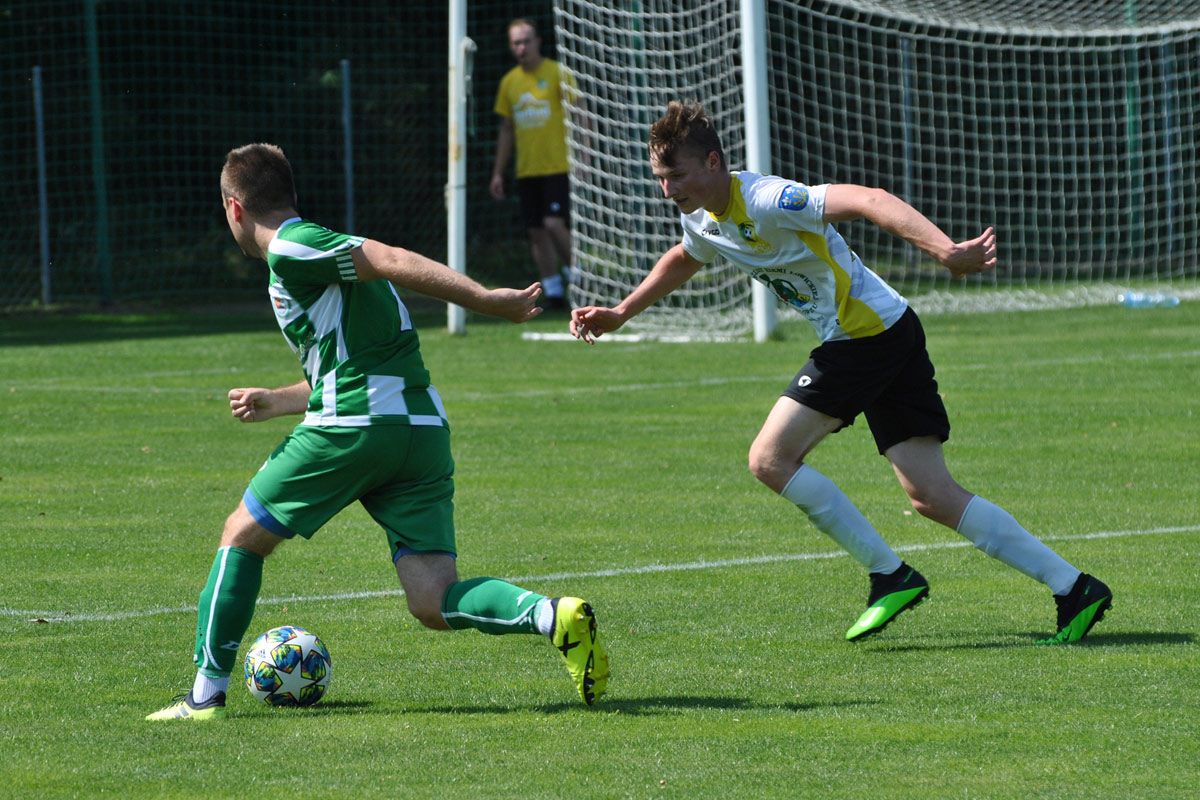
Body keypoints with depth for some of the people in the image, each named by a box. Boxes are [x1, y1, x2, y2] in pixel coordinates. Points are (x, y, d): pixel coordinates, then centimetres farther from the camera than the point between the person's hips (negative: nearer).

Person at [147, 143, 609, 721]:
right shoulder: (318, 252, 26)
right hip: (424, 429, 8)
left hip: (353, 429, -8)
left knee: (243, 536, 13)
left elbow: (392, 261, -15)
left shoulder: (290, 249, -2)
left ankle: (206, 693, 14)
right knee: (434, 603, 0)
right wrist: (278, 402, 36)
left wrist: (487, 300, -23)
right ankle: (556, 617, -24)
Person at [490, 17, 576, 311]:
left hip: (558, 166, -5)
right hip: (526, 171, 5)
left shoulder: (557, 73, -3)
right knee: (536, 232, 2)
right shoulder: (509, 82, 12)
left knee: (554, 224, -16)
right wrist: (498, 173, 16)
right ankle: (553, 291, 9)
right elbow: (506, 130, 19)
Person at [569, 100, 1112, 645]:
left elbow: (867, 201, -32)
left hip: (868, 332, -9)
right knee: (932, 496, 3)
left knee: (771, 460, -9)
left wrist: (947, 251, -44)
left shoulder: (765, 202, -21)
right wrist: (620, 314, 37)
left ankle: (890, 576, -2)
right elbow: (685, 258, 34)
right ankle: (1075, 589, 2)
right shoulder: (699, 218, 8)